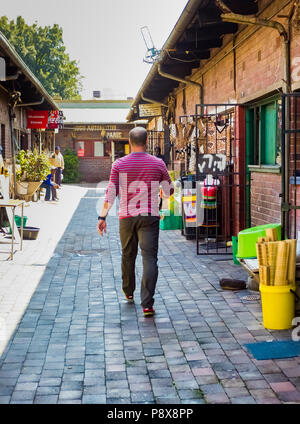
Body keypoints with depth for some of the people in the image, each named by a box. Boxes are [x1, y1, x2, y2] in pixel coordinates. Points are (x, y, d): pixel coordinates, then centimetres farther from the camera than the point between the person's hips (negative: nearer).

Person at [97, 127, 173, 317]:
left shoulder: (120, 164, -1)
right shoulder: (158, 164, 0)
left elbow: (111, 193, -6)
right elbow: (169, 191, 10)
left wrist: (102, 217, -3)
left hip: (127, 218, 2)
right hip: (150, 218, -2)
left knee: (128, 256, 20)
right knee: (150, 259, -5)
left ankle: (129, 292, 40)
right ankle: (147, 304, -16)